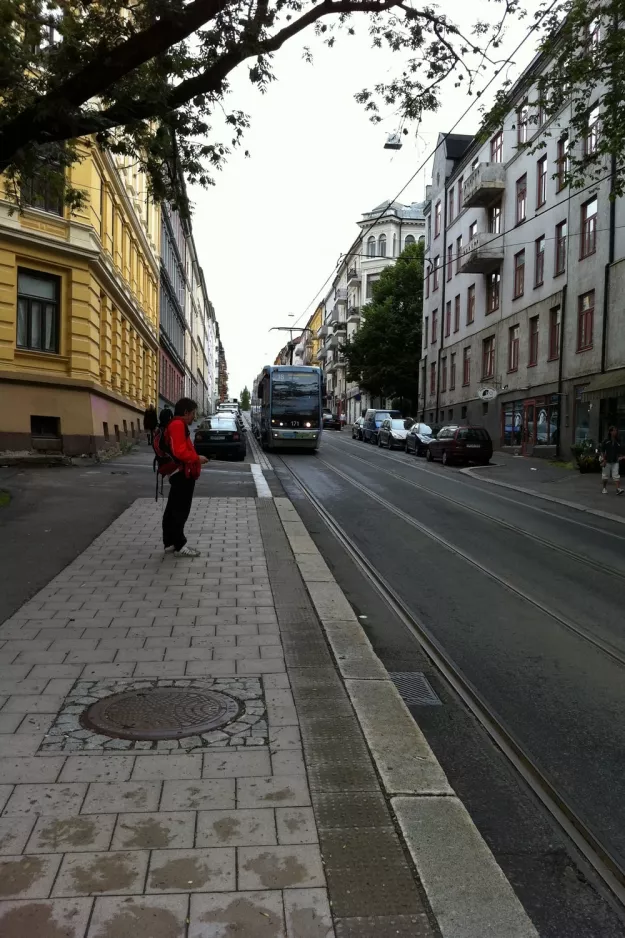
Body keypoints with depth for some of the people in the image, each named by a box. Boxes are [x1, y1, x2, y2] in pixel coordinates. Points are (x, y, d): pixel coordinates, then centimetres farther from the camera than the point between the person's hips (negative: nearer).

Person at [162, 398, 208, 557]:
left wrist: (195, 458, 12)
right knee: (180, 511, -6)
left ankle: (170, 543, 20)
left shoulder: (178, 425, 18)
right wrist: (197, 458, -14)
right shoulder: (178, 425, -17)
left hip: (180, 474, 11)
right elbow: (180, 452, -25)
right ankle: (179, 546, -1)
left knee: (173, 510, 14)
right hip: (182, 475, -11)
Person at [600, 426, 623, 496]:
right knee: (605, 476, 7)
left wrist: (617, 459, 8)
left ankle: (618, 489, -17)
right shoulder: (606, 441, -2)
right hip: (607, 462, -2)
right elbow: (602, 451, -4)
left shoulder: (617, 443, 7)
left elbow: (618, 453, 14)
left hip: (615, 462, 2)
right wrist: (603, 460, -11)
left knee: (616, 475, -10)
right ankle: (604, 488, 22)